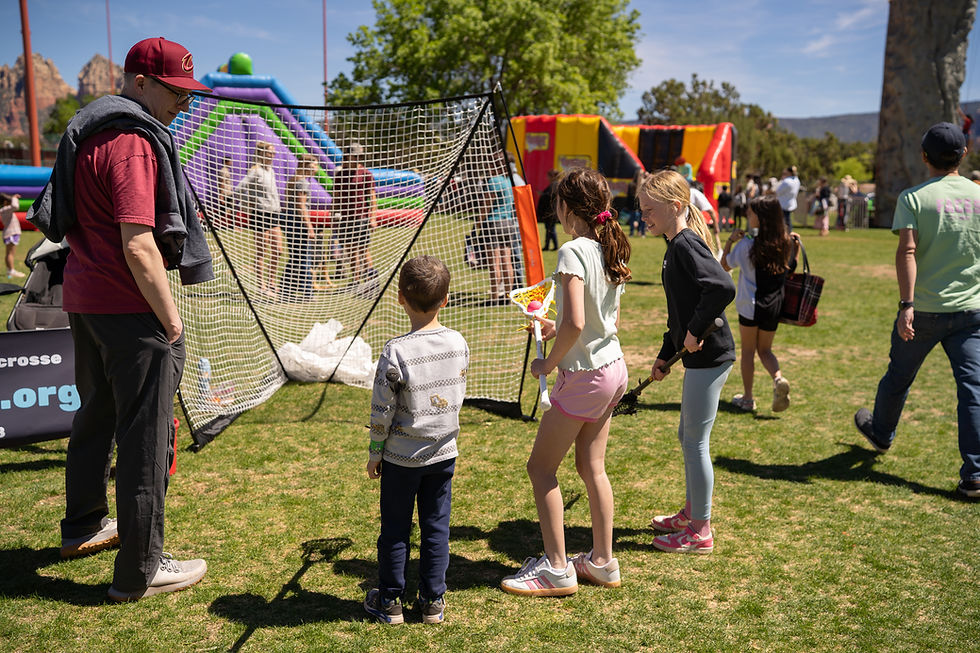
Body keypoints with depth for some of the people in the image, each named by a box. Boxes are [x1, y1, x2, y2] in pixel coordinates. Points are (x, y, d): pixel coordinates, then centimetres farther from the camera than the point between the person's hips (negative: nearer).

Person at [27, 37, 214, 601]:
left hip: (85, 301, 10)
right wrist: (169, 316, -17)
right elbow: (138, 244, -24)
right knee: (146, 439, -2)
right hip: (132, 311, -10)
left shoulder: (90, 132, 15)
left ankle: (84, 527, 42)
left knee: (96, 416, 24)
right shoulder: (133, 141, -17)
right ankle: (140, 571, 7)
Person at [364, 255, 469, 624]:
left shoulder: (395, 352, -19)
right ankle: (433, 601, 22)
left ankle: (389, 601, 24)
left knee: (395, 528, 11)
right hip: (444, 451, 4)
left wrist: (375, 449, 1)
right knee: (436, 526, 13)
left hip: (401, 456, -3)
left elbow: (383, 409, -12)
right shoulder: (459, 344, -6)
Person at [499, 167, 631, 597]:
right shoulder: (611, 250, 7)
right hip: (613, 368, 9)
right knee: (592, 467, 16)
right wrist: (558, 329, 17)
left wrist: (549, 362, -13)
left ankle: (556, 569, 10)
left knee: (541, 466, 4)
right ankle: (602, 563, 26)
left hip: (585, 375, -9)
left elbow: (575, 323, -28)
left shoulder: (573, 252, -19)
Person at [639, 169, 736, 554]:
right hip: (700, 357, 10)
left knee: (695, 442, 0)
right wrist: (665, 356, 23)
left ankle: (700, 532, 13)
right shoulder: (676, 246, 15)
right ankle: (691, 513, 36)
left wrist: (695, 332, -23)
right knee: (687, 436, 20)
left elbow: (723, 288, -31)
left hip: (709, 355, -10)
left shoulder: (687, 244, -16)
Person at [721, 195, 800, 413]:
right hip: (774, 306, 4)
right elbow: (791, 270, 12)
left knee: (748, 350, 12)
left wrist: (730, 241, 3)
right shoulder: (786, 243, -2)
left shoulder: (747, 243, -14)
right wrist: (796, 248, 12)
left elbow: (725, 265, -1)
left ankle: (747, 398, 19)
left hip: (750, 306, -4)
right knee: (765, 349, 19)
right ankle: (778, 378, -10)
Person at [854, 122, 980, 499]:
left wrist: (906, 305, -20)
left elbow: (907, 252, -18)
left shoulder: (914, 197, -7)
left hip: (924, 310, -2)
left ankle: (881, 433, 40)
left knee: (899, 376, 17)